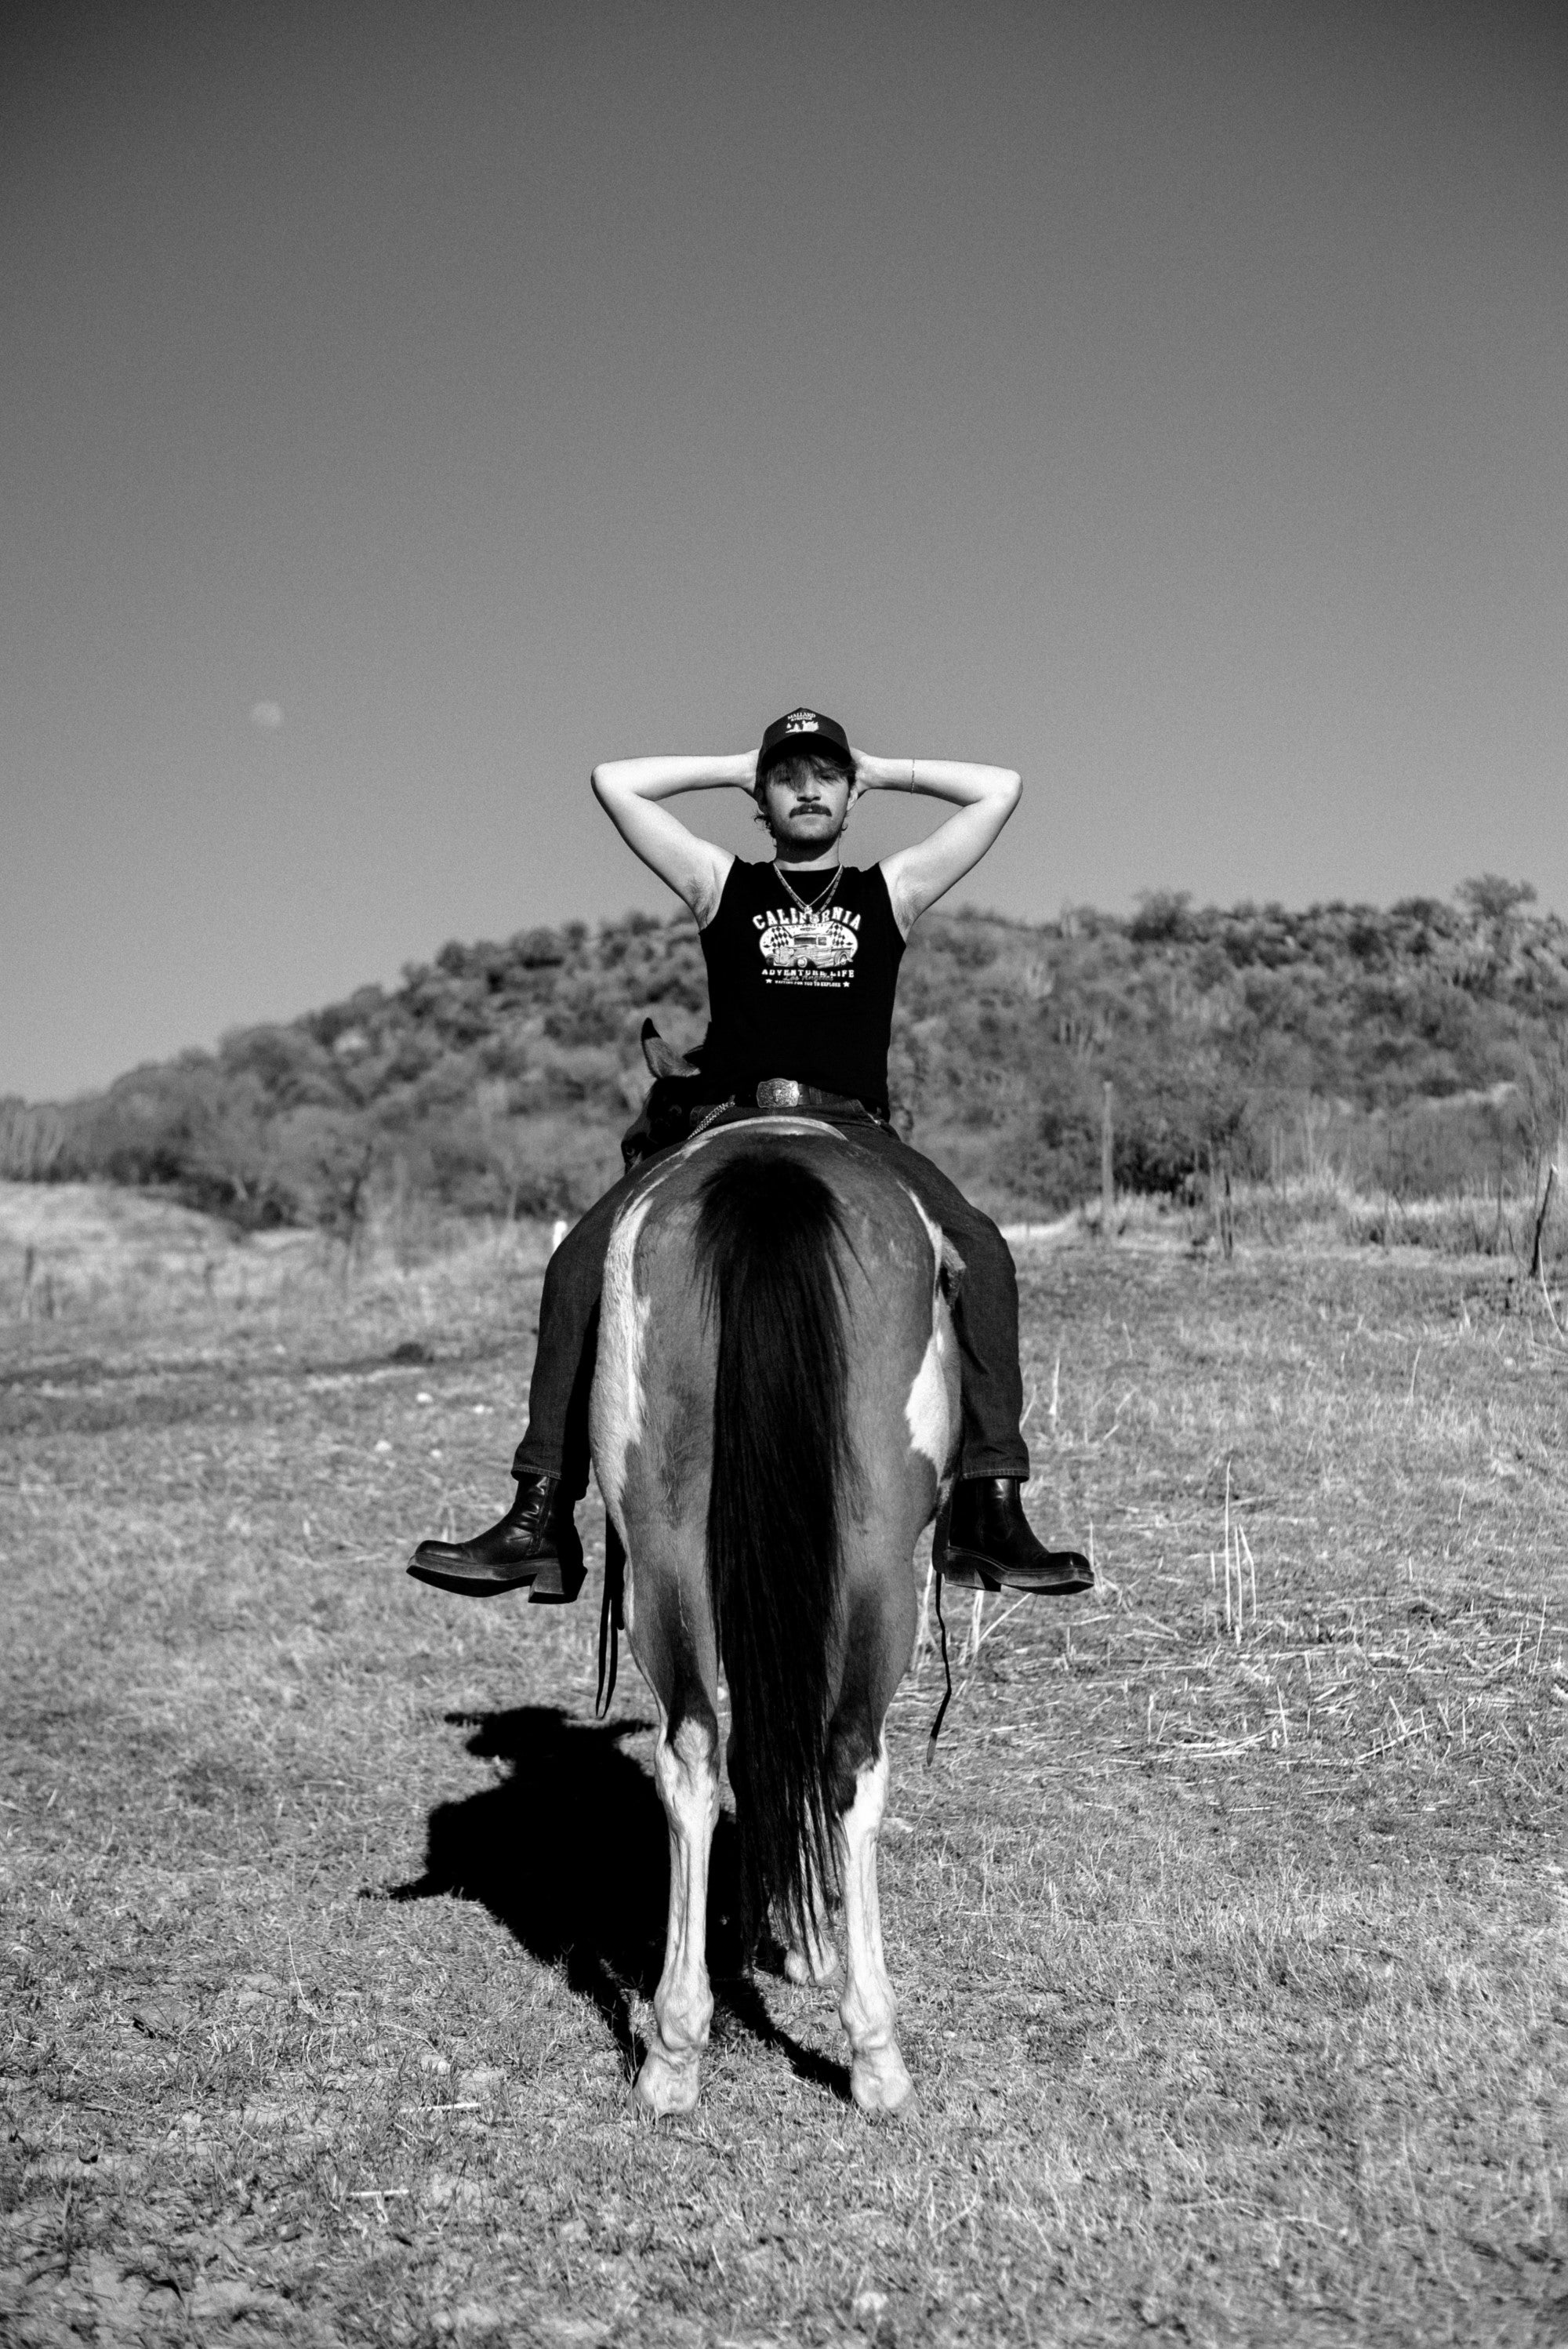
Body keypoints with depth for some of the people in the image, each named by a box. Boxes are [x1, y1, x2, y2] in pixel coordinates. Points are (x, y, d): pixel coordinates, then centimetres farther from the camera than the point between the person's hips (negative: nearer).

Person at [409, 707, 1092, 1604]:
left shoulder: (891, 891, 20)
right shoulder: (722, 885, 20)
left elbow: (1000, 790, 19)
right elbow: (615, 783, 18)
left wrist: (882, 770, 25)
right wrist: (737, 768, 24)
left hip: (855, 1133, 0)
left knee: (980, 1253, -28)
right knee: (581, 1264, -21)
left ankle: (990, 1511, -26)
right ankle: (541, 1517, -21)